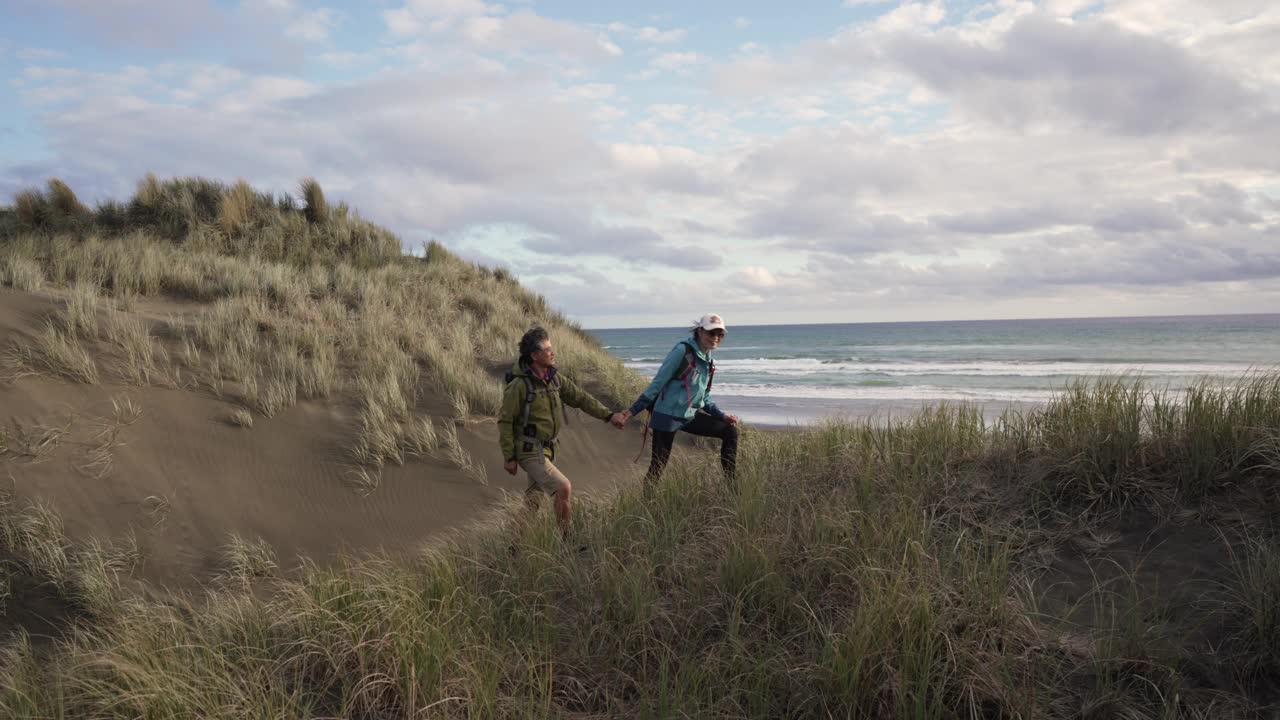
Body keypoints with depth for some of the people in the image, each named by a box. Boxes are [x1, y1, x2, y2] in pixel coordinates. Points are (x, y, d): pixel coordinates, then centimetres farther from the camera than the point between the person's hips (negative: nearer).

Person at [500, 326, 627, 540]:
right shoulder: (518, 385, -19)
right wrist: (508, 457, -12)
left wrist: (608, 415, -1)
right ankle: (568, 538, -2)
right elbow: (505, 422, -14)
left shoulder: (553, 377, 2)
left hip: (546, 448, 8)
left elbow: (580, 397, 7)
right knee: (564, 487, -16)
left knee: (533, 500, 15)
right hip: (529, 451, -8)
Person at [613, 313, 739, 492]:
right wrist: (632, 411, -16)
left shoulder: (707, 361, 10)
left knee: (730, 431, 6)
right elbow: (657, 383, -15)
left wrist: (723, 416, 11)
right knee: (659, 464, -5)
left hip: (690, 416, 8)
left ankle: (732, 488, 11)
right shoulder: (682, 350, -14)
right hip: (667, 416, -8)